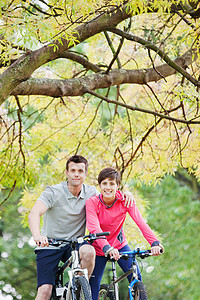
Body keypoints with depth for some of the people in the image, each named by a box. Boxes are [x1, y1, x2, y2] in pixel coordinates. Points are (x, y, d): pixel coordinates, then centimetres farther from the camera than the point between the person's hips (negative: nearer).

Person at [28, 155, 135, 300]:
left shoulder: (91, 192, -1)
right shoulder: (53, 192, -14)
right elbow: (34, 214, -27)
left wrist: (125, 193, -10)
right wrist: (37, 235, -48)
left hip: (75, 244, 3)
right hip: (49, 245, -2)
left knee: (88, 251, -33)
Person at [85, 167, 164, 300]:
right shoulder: (92, 202, -20)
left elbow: (140, 221, -27)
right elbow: (94, 228, -34)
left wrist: (154, 243, -43)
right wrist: (107, 248, -51)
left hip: (119, 244, 1)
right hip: (99, 248, -1)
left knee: (136, 278, -16)